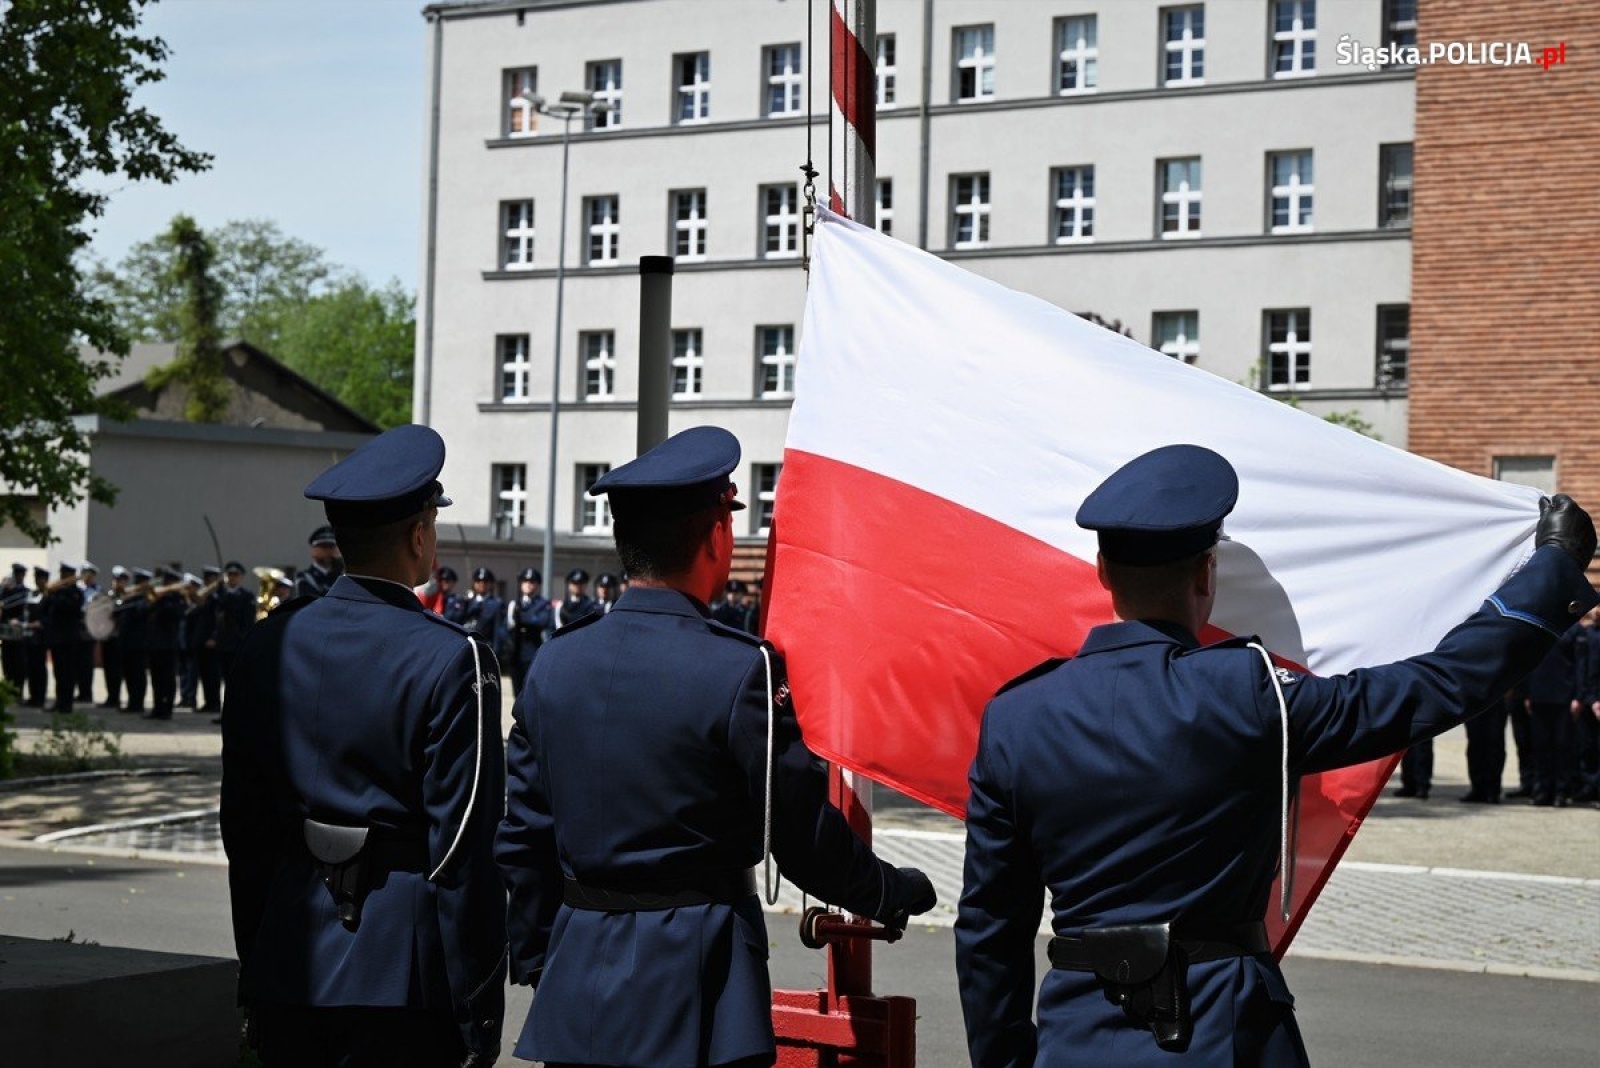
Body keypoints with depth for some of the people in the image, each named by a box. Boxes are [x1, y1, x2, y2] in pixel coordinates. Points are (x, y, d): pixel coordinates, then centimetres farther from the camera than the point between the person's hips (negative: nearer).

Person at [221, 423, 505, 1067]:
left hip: (285, 972, 6)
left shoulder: (267, 646, 4)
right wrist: (479, 1014, -7)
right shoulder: (450, 663, -12)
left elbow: (241, 824, 10)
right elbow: (463, 851, -13)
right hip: (403, 985, -5)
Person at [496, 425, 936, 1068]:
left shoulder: (553, 662, 2)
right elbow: (804, 837, -8)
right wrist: (895, 894, 9)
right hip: (693, 996, -5)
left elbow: (521, 838, 8)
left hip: (576, 991, 5)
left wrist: (535, 963, 19)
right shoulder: (738, 672, -15)